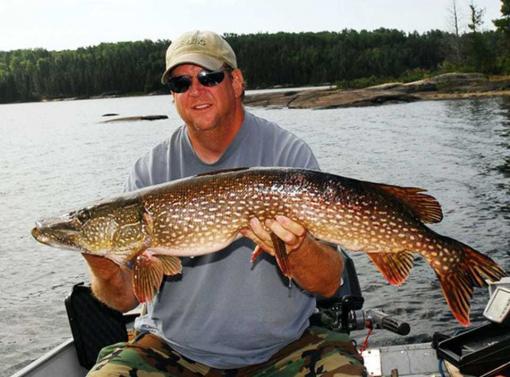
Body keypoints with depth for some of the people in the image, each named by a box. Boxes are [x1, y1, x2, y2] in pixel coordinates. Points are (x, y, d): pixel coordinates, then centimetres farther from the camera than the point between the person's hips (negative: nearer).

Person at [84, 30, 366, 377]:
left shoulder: (289, 154, -8)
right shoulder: (149, 171, -2)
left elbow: (330, 283, -11)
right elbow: (128, 297, -4)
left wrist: (295, 250, -32)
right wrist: (108, 274, -26)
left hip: (281, 347, -1)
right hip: (175, 348, 2)